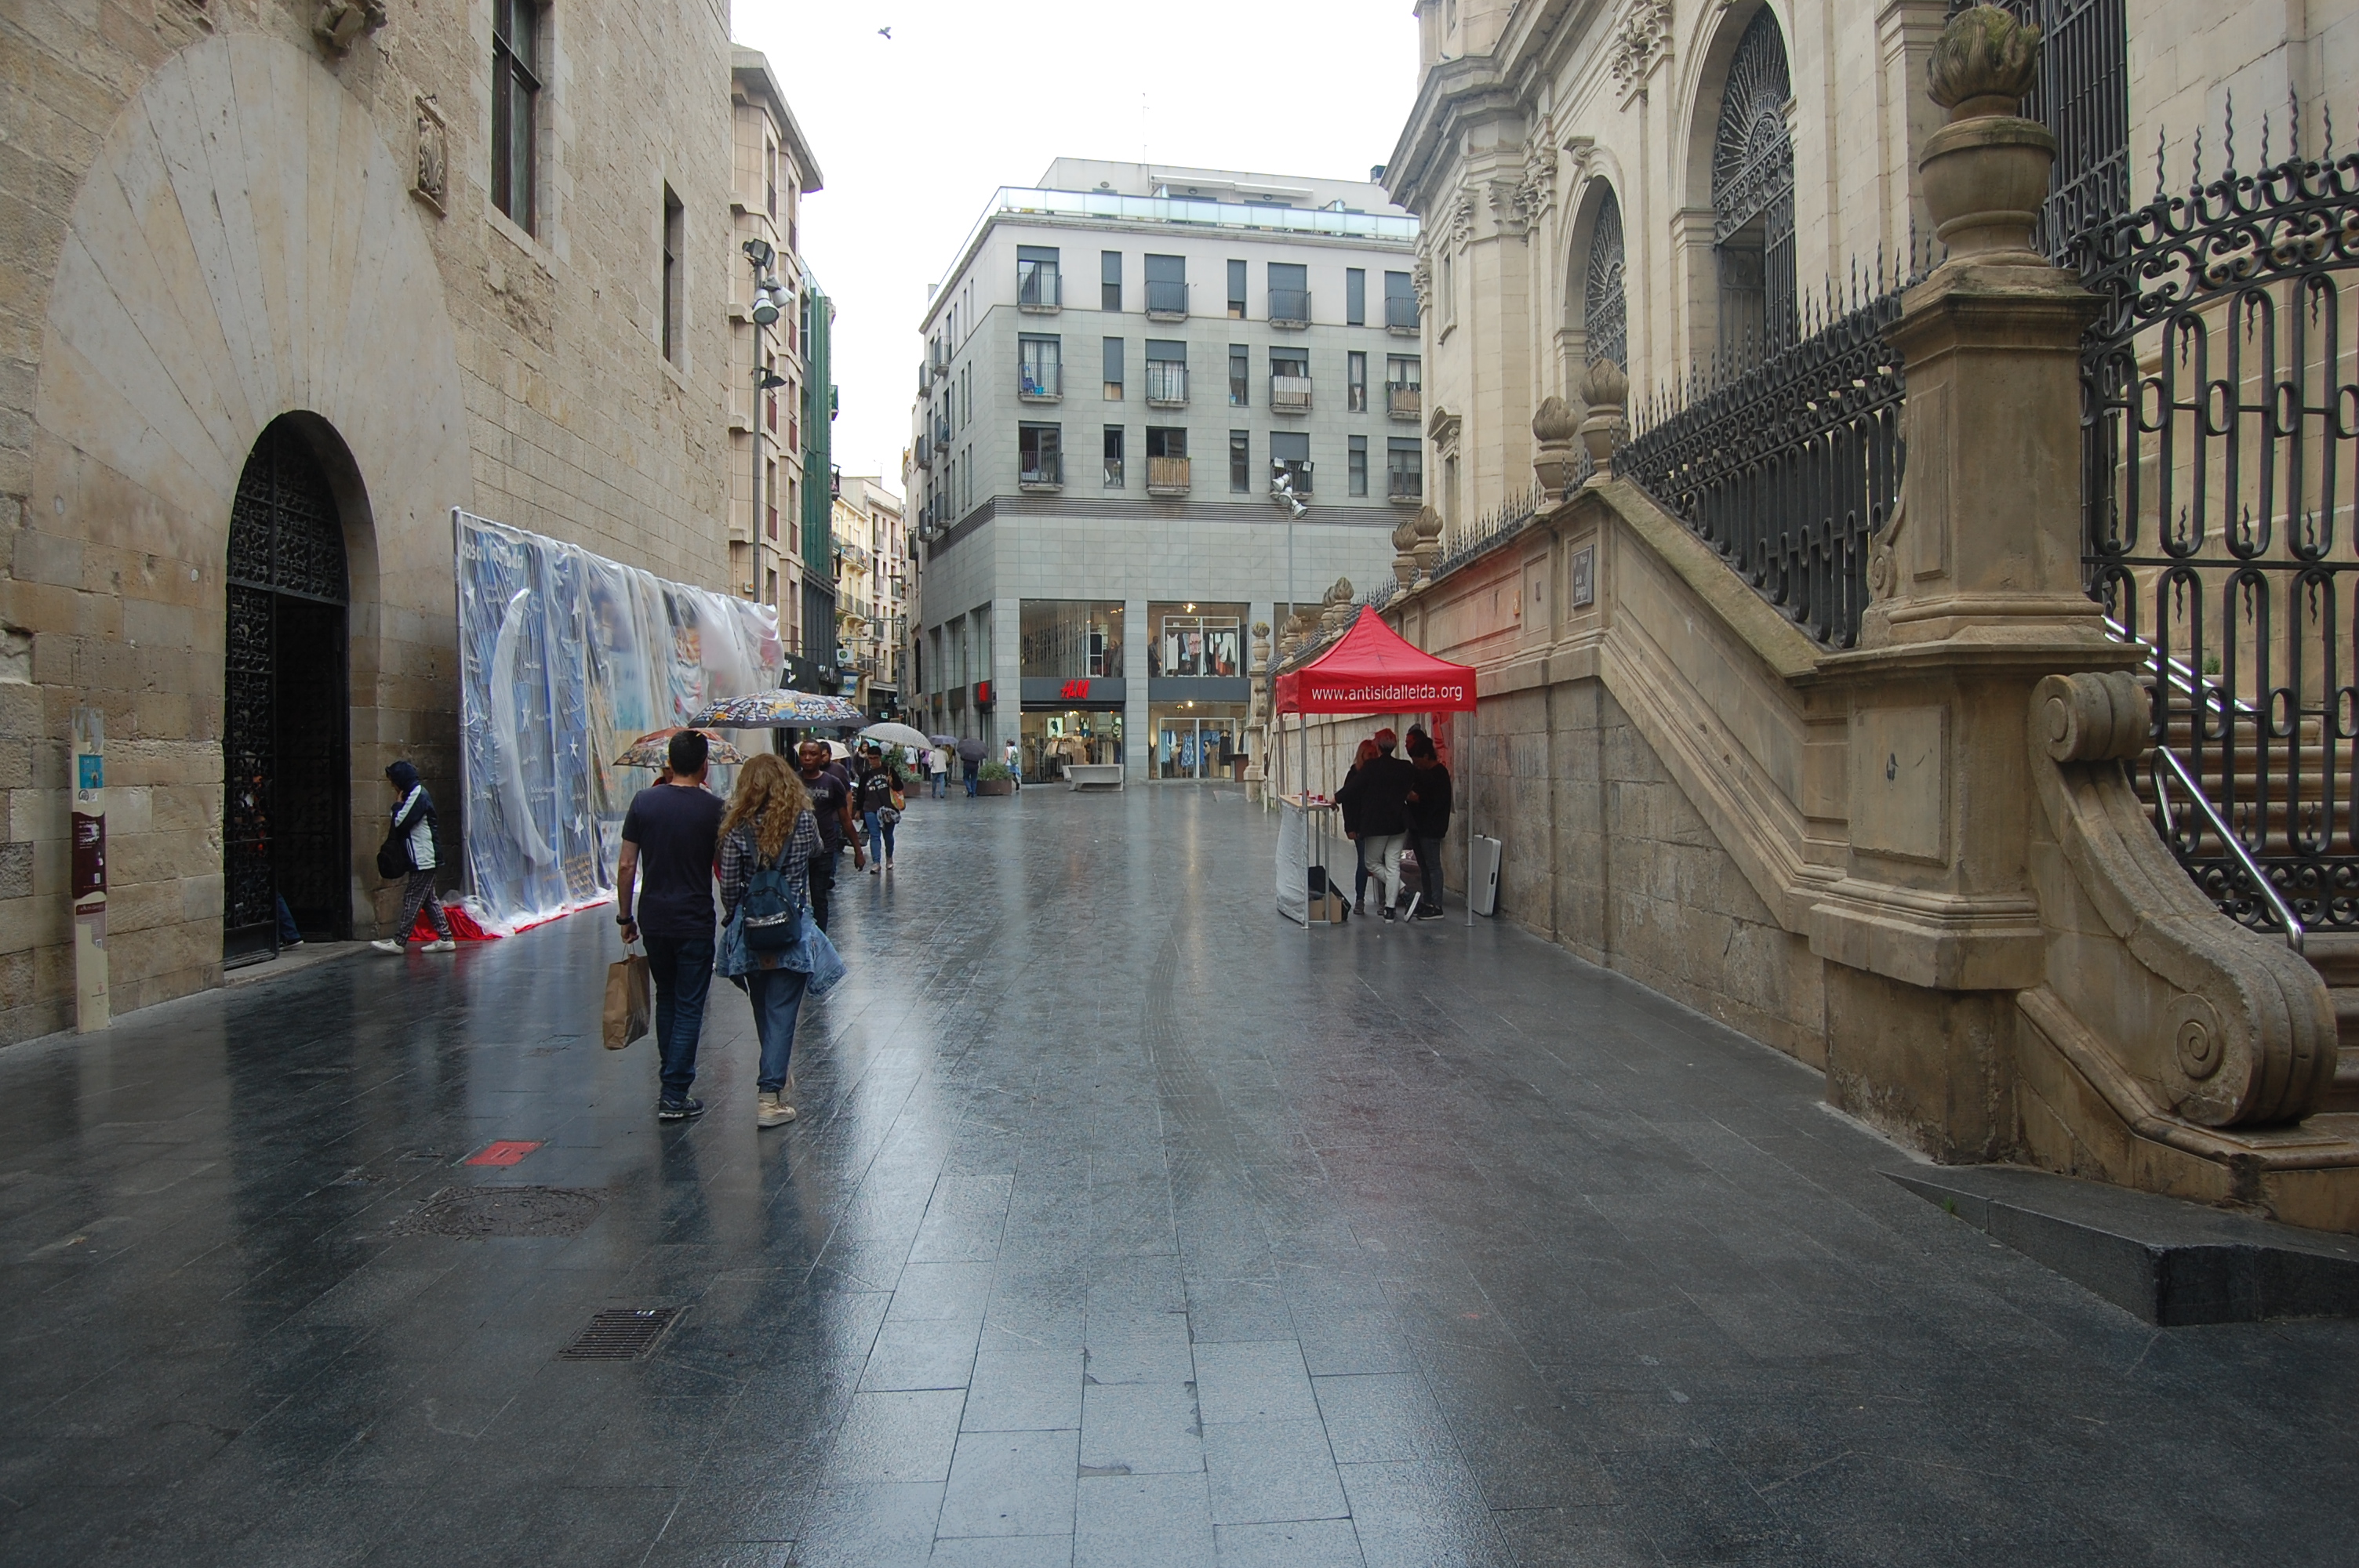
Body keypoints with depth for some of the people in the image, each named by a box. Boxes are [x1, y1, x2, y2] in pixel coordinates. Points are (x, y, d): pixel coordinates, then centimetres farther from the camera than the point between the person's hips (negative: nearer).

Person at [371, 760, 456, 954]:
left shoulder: (417, 795, -13)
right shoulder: (417, 794, 17)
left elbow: (400, 823, -16)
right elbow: (403, 824, 20)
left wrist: (397, 804, -4)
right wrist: (399, 805, 5)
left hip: (422, 858, -10)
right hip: (424, 858, 10)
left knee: (412, 900, -7)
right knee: (429, 900, 9)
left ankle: (399, 942, -5)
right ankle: (444, 938, 9)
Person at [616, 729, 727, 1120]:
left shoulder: (643, 801, -2)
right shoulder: (713, 807, -9)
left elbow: (626, 865, 0)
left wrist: (625, 915, 10)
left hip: (653, 919, 3)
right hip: (695, 922, -3)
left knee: (666, 998, 20)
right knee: (689, 1007, 4)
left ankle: (670, 1080, 29)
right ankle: (675, 1095, 4)